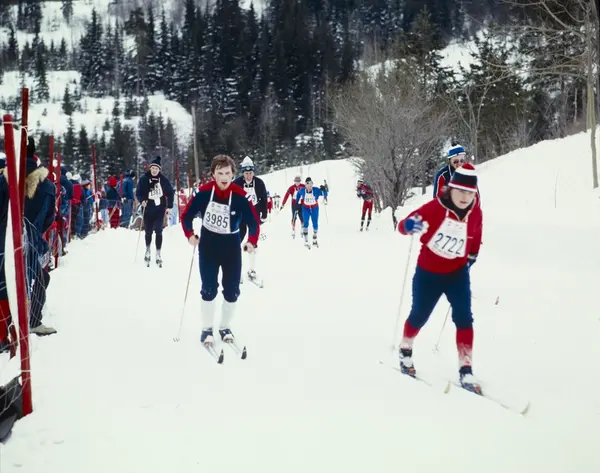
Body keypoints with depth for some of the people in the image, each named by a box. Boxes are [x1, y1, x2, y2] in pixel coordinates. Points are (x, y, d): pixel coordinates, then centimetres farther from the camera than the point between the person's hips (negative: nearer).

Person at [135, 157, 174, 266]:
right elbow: (138, 193, 0)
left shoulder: (163, 179, -2)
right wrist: (142, 200, -20)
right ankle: (148, 250, 33)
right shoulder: (144, 179, -4)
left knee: (158, 231, -5)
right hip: (148, 209, 1)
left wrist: (169, 206, 1)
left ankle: (158, 254, 2)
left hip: (160, 209, -1)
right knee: (148, 231, 11)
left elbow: (170, 193, 5)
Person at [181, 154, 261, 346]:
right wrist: (190, 235, -17)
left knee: (232, 290, 5)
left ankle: (225, 327, 21)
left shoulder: (240, 195, -19)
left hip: (232, 245, 1)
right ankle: (207, 328, 14)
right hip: (208, 243, -1)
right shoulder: (204, 192, -17)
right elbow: (187, 215, -6)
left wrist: (252, 241, -22)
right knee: (209, 288, 0)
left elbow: (254, 221, -10)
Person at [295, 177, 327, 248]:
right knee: (306, 223, -17)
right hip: (306, 208, 0)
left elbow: (325, 194, -23)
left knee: (315, 224, 4)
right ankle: (306, 242, -14)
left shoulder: (316, 190, -23)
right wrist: (297, 202, 9)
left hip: (314, 209, 0)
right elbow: (299, 193, 6)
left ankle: (314, 240, 28)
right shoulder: (302, 190, -17)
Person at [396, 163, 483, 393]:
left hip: (457, 273, 3)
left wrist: (472, 256, 12)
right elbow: (403, 225, -20)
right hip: (428, 273, -2)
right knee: (419, 317, 11)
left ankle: (465, 371, 0)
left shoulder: (476, 213, -8)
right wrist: (410, 225, -41)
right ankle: (405, 351, 40)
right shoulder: (435, 207, -21)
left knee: (464, 319, -8)